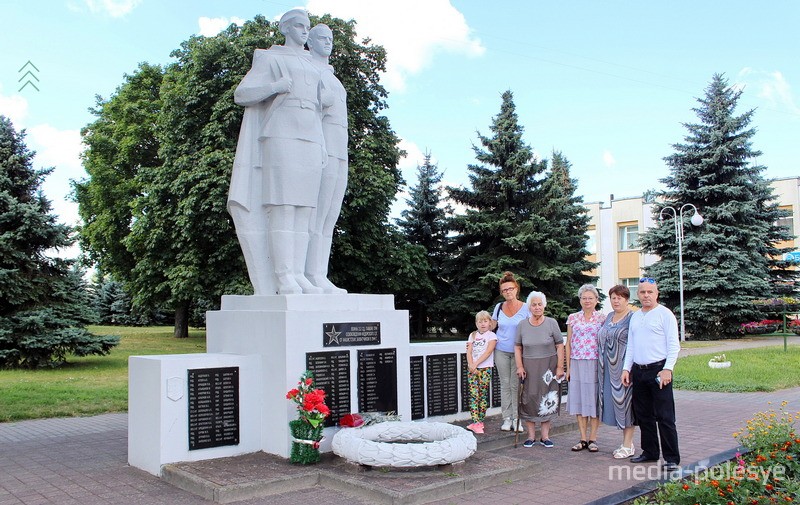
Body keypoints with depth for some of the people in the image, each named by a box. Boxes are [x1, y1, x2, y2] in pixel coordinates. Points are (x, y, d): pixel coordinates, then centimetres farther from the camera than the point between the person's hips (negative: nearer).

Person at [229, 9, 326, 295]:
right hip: (281, 135, -6)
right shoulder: (270, 59, 10)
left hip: (310, 140, 6)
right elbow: (241, 94, 1)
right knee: (283, 205, -15)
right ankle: (284, 279, -18)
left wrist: (322, 148, 15)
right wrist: (275, 87, -14)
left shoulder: (313, 67, 26)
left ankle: (298, 275, -7)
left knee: (304, 208, -4)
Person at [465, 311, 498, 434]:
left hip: (485, 368, -3)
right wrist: (471, 365, -11)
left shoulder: (491, 335, 2)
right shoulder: (473, 335, 14)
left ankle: (480, 422, 7)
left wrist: (476, 364, -15)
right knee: (474, 395, -5)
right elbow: (469, 352, 6)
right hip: (472, 369, 3)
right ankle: (476, 422, -7)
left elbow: (488, 352, -10)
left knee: (483, 395, 0)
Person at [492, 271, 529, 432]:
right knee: (505, 384, 5)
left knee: (516, 385, 0)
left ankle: (516, 419, 7)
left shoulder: (525, 308, -5)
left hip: (518, 352, -2)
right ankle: (507, 418, 11)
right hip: (501, 351, 2)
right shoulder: (499, 307, 4)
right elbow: (492, 326, 16)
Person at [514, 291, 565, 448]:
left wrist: (560, 367, -6)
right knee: (529, 400, 0)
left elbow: (560, 346, -1)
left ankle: (545, 436, 14)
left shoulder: (551, 323, -2)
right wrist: (519, 367, -3)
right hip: (529, 368, 1)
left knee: (548, 401, 3)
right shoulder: (522, 325, 4)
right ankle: (531, 436, 11)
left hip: (548, 367, -1)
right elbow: (517, 347, 7)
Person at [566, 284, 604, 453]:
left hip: (596, 363, -2)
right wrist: (568, 367, 6)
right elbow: (569, 343, 10)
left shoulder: (602, 318, 2)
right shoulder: (573, 318, 8)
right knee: (579, 400, 4)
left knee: (594, 400, 1)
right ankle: (583, 439, 12)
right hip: (577, 363, 2)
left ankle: (593, 439, 10)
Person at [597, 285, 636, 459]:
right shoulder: (609, 317, 15)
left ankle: (628, 446, 4)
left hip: (624, 366, -7)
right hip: (609, 368, 7)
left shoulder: (633, 318, -7)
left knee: (625, 400, -4)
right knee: (615, 401, 9)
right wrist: (602, 365, 16)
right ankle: (626, 443, 19)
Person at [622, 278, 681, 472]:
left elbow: (674, 345, -8)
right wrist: (626, 368, 12)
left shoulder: (665, 314, -3)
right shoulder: (635, 317, 16)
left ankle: (672, 459, 0)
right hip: (638, 371, 7)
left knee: (665, 417, -6)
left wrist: (667, 369, -16)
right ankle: (649, 452, 23)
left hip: (658, 370, -7)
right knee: (643, 416, 12)